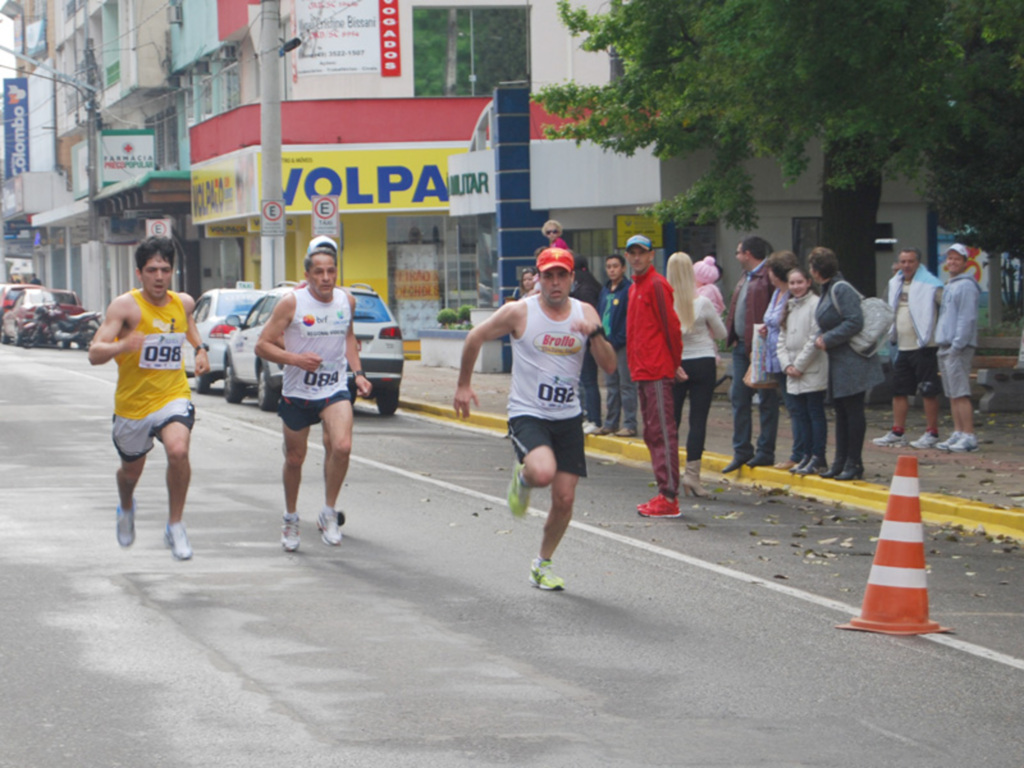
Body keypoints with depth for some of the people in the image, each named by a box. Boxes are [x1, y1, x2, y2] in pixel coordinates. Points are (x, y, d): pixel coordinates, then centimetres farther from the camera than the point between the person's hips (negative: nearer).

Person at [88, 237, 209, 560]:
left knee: (178, 451, -28)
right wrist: (122, 346, -42)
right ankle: (126, 509, 56)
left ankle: (175, 526, -11)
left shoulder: (183, 303, 0)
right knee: (131, 470, 19)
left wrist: (200, 348, 12)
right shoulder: (125, 306, -15)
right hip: (133, 402, -1)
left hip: (173, 396, 1)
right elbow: (94, 354, -23)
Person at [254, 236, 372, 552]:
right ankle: (291, 519, 35)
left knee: (342, 446, -22)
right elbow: (262, 346, -10)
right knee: (294, 459, 11)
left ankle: (328, 514, -5)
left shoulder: (346, 301, 0)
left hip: (335, 389, 1)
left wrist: (357, 373, 10)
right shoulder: (291, 303, -12)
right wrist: (295, 359, -24)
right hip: (297, 392, -1)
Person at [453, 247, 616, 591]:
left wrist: (595, 333, -19)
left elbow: (609, 366, -1)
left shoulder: (585, 313, 1)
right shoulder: (519, 312, -9)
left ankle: (542, 564, 25)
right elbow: (475, 338, 3)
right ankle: (522, 476, 7)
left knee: (564, 499, 2)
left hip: (568, 417, 4)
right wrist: (463, 385, 8)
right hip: (527, 414, -4)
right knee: (543, 472, -32)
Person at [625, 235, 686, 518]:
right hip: (641, 372, 10)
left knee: (662, 432, -10)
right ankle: (664, 493, 17)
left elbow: (671, 325, -12)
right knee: (652, 433, 12)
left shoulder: (656, 285, -10)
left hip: (658, 372, -10)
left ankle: (670, 498, -11)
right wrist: (635, 364, 18)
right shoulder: (635, 287, 18)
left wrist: (674, 363, -7)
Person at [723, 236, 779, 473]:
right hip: (742, 346, 9)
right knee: (739, 398, 9)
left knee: (766, 400, 1)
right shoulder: (746, 278, 16)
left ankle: (765, 451, 6)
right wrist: (732, 337, 9)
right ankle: (741, 451, 14)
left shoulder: (768, 278, -14)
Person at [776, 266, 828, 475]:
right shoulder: (789, 307, 16)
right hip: (793, 374, 7)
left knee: (815, 413, -4)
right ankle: (807, 456, 14)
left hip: (813, 371, -7)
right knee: (799, 414, 8)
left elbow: (815, 340, -14)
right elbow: (782, 339, 16)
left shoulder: (815, 305, -9)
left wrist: (799, 365, -11)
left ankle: (818, 459, -2)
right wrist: (786, 364, 1)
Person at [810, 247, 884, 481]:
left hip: (852, 361, -10)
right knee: (841, 412, 13)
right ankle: (841, 461, 18)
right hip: (838, 362, 10)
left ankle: (853, 463, -1)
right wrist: (822, 338, 5)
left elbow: (854, 322, -23)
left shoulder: (841, 289, -16)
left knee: (853, 411, -5)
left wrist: (828, 339, -17)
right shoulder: (828, 290, 14)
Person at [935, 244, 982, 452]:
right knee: (953, 395, 9)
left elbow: (967, 318, -17)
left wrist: (957, 345, -21)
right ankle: (958, 434, 12)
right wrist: (944, 345, 18)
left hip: (959, 347, -10)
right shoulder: (949, 286, 21)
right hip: (946, 347, 10)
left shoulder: (966, 286, -9)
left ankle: (969, 437, -14)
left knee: (960, 394, -12)